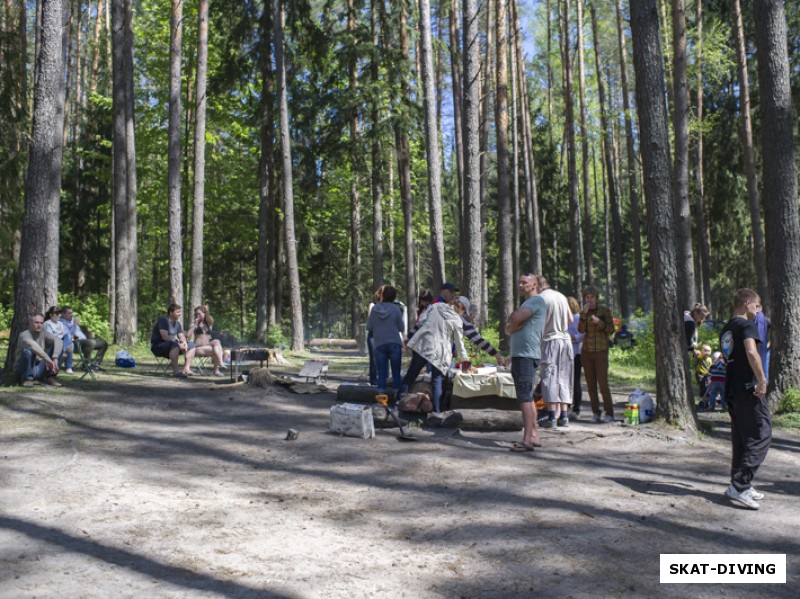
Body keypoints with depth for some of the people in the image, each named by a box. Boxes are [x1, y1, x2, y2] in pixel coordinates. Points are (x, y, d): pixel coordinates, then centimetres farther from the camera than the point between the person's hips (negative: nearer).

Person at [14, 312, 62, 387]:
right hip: (23, 370, -5)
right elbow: (32, 344, -38)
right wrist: (48, 360, -46)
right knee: (28, 351, -34)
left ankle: (50, 377, -8)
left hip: (39, 370, 5)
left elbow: (58, 340, -17)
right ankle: (27, 379, -17)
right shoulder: (24, 335, -15)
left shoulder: (43, 333, 1)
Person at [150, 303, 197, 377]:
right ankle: (176, 371, -36)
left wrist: (184, 343, -14)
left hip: (171, 345, 8)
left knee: (191, 346, -4)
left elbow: (181, 336, 10)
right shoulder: (163, 320, -14)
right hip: (158, 346, -8)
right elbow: (165, 337, -25)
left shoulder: (177, 323, 12)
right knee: (174, 345, -37)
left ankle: (186, 369, -15)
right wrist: (179, 344, -26)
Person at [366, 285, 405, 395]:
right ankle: (396, 394, 5)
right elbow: (401, 328, 0)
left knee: (381, 373, 6)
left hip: (379, 344, 1)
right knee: (396, 372, 6)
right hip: (394, 343, -1)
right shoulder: (396, 308, -5)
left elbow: (369, 327, 2)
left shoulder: (375, 308, -1)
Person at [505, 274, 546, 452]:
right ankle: (534, 436, 17)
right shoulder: (526, 304, 24)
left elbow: (515, 319, -19)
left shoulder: (537, 300, -6)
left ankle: (527, 440, -16)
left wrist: (513, 323, 2)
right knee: (527, 397, 12)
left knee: (525, 397, -14)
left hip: (527, 355, -10)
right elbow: (508, 328, 16)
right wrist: (514, 326, -5)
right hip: (519, 355, 10)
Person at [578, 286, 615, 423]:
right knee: (591, 384, 3)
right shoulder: (584, 312, 9)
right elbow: (581, 329, -4)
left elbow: (611, 330, -4)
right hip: (586, 351, 4)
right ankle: (596, 413, 9)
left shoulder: (605, 311, 0)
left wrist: (599, 322, -20)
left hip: (601, 351, -4)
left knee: (603, 383, -9)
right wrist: (584, 314, -15)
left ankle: (609, 413, -1)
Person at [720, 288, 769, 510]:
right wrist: (762, 380, -20)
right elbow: (752, 352, -26)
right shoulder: (747, 325, -9)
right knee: (761, 436, -5)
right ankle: (739, 485, -10)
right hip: (748, 388, -9)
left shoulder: (726, 329, 18)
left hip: (731, 389, 9)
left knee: (741, 439, 14)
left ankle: (740, 485, 19)